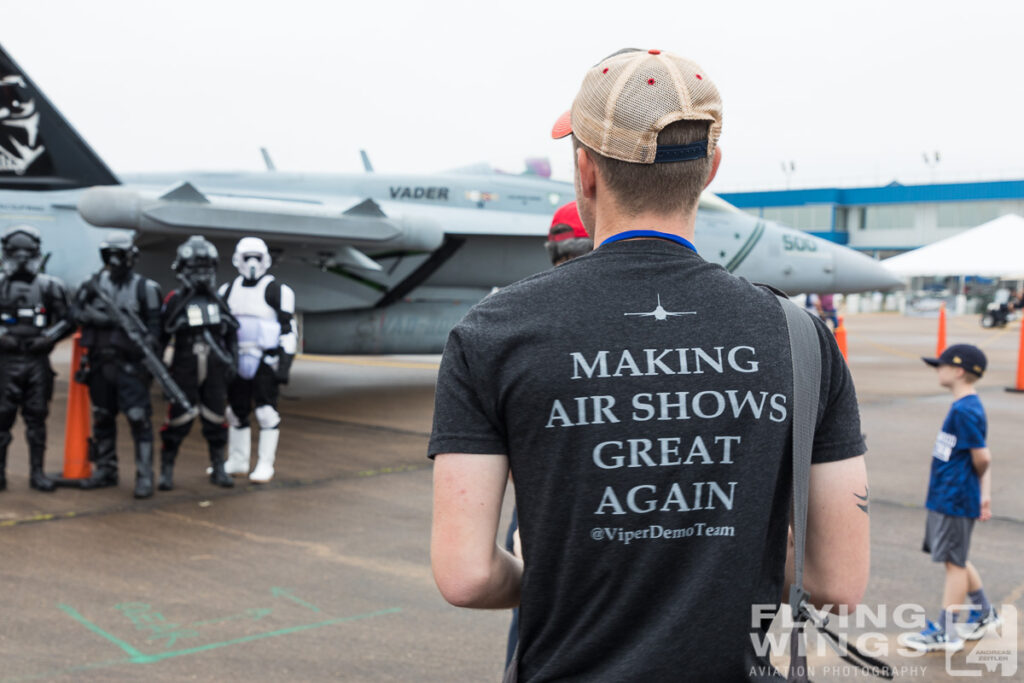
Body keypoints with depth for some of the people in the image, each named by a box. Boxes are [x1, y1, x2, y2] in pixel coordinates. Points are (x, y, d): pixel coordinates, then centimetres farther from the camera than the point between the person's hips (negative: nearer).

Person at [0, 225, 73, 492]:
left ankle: (37, 472, 11)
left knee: (37, 418, 4)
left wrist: (47, 338, -5)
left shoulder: (50, 286, 5)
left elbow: (67, 320, 8)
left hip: (38, 361, 0)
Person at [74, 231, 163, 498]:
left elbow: (154, 325, -4)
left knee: (139, 418, -10)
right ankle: (105, 470, 27)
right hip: (99, 363, 4)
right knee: (102, 419, 14)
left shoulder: (145, 288, -1)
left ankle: (145, 476, -7)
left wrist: (150, 342, -21)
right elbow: (80, 312, -3)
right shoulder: (93, 285, 9)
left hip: (130, 364, -4)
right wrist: (111, 319, -17)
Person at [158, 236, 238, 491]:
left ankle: (218, 469, 19)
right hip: (185, 372, -4)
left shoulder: (218, 301, 9)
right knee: (178, 421, -4)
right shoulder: (175, 301, -3)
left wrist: (231, 360, 10)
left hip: (215, 373, 4)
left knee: (215, 421, 8)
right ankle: (166, 470, 8)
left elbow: (231, 333, 17)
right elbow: (160, 336, -2)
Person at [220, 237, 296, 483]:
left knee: (266, 413, -5)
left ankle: (265, 465, 3)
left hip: (265, 362, -5)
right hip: (237, 361, 5)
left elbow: (288, 331, -8)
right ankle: (237, 462, 22)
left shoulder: (277, 291, -6)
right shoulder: (228, 291, 10)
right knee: (236, 412, 10)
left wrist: (284, 366, -14)